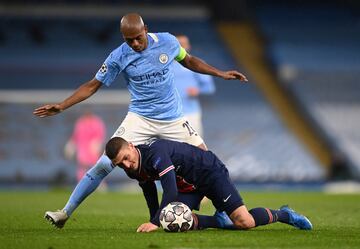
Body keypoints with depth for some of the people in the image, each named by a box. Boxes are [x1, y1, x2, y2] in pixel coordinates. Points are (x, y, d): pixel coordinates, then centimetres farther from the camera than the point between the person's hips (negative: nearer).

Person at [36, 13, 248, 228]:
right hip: (140, 119, -2)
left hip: (173, 119, 2)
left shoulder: (167, 41, -5)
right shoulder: (119, 57, -8)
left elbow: (188, 61, 15)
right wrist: (61, 106, -9)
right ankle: (65, 213, -7)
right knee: (105, 164, -14)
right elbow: (93, 85, -2)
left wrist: (220, 74, 12)